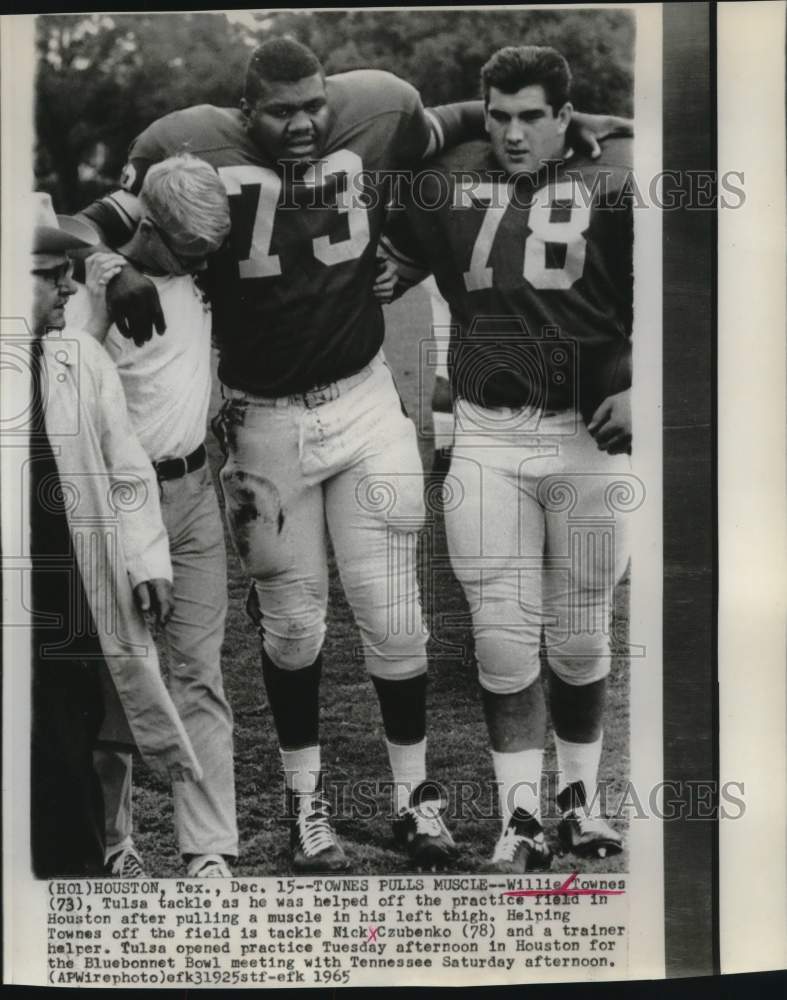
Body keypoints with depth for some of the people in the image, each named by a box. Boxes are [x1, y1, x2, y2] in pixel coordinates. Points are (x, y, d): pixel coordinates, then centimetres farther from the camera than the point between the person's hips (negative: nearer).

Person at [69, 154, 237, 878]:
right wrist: (96, 302, -27)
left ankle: (209, 850, 6)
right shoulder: (101, 285, -12)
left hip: (196, 489, 5)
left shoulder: (193, 272, 6)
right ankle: (113, 839, 18)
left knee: (199, 669, 3)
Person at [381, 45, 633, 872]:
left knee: (580, 637, 11)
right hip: (486, 438, 2)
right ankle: (520, 820, 14)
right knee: (502, 637, 2)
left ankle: (579, 798, 31)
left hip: (588, 433, -1)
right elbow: (390, 265, 20)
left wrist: (637, 385, -8)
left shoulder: (611, 177, -1)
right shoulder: (454, 181, 8)